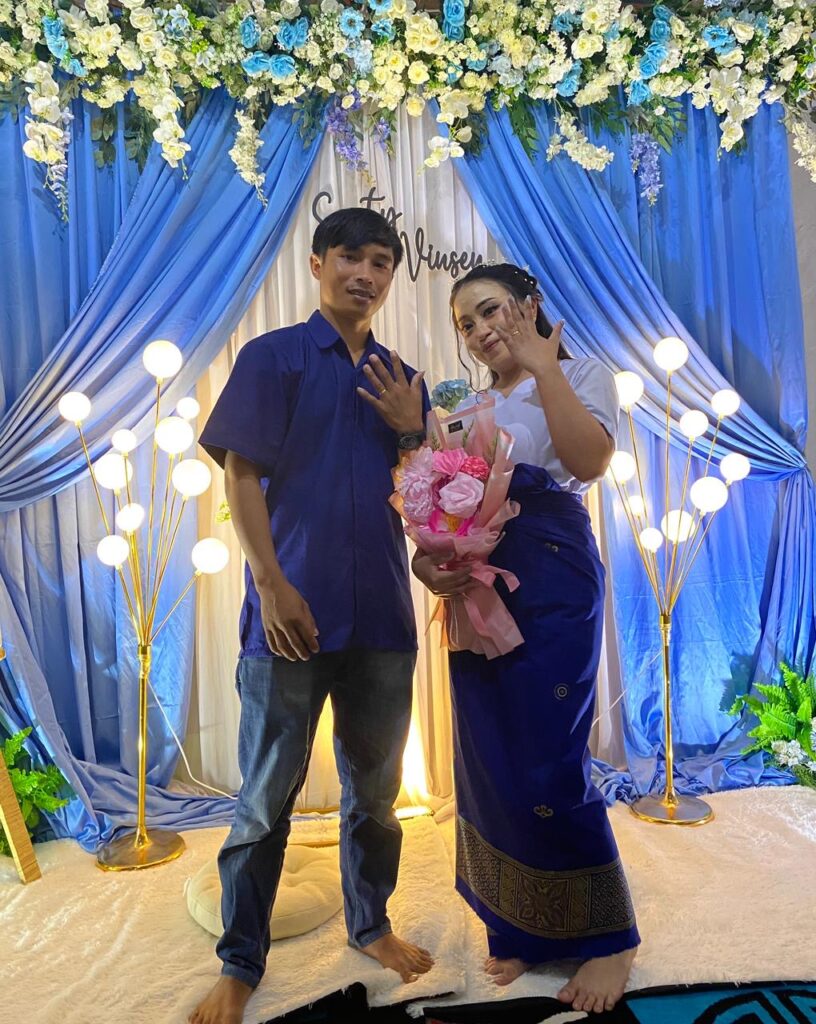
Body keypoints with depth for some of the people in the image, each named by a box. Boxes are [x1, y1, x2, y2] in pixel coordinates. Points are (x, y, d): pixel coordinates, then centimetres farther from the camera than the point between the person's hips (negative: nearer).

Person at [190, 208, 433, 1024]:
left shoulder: (402, 382, 14)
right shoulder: (272, 357, 2)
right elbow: (241, 476, -5)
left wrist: (412, 431, -3)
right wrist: (272, 585, -14)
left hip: (383, 615, 5)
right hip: (293, 611, -4)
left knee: (376, 787, 16)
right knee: (266, 796, 6)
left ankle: (370, 925, 37)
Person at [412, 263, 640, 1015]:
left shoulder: (583, 375, 5)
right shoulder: (467, 410, 19)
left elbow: (589, 460, -16)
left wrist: (542, 365, -13)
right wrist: (424, 562, -6)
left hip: (552, 579, -6)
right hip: (478, 589, 6)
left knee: (547, 765, -6)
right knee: (489, 762, 9)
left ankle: (606, 936, 18)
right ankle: (523, 927, 28)